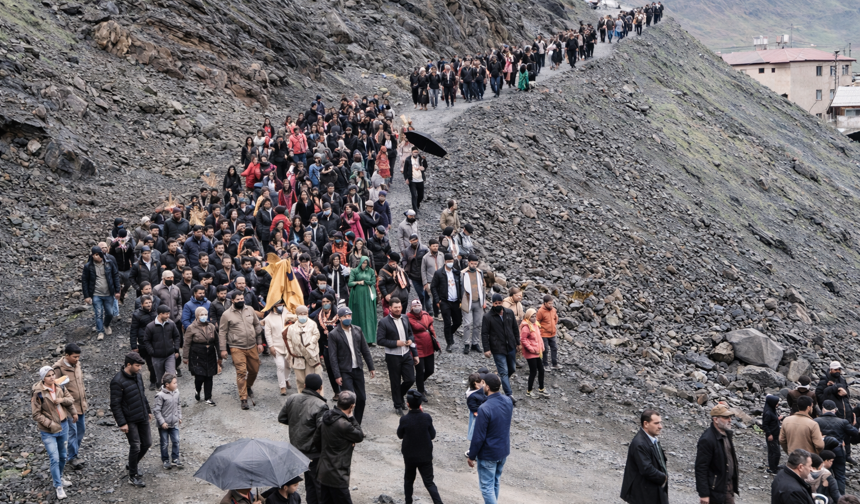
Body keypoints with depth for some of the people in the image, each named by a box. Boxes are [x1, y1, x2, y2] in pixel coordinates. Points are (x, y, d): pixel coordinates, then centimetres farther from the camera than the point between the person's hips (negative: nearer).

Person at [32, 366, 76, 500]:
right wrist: (51, 424, -20)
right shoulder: (38, 393, -17)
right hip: (48, 431, -5)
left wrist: (62, 400, -11)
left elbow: (70, 399, 10)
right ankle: (58, 487, 2)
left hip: (63, 426, 6)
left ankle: (59, 477, 40)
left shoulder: (59, 387, -1)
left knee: (62, 456, 17)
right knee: (54, 459, -9)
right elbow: (36, 415, -14)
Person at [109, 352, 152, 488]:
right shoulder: (118, 381, -21)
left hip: (142, 417, 8)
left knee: (147, 443, 13)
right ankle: (133, 476, 14)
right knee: (135, 446, -2)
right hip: (130, 420, -8)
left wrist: (148, 410, 20)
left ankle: (132, 465, 35)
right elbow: (115, 404, -19)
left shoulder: (137, 375, 3)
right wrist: (122, 423, -20)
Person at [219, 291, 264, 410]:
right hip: (237, 348, -4)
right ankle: (243, 398, -3)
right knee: (241, 372, -9)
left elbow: (257, 326, 13)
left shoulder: (250, 310, 5)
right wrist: (223, 349, -4)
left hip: (252, 347, 4)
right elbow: (222, 332, -1)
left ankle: (248, 387, 43)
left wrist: (259, 342, 11)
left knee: (254, 369, 14)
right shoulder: (227, 314, -5)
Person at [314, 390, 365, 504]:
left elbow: (316, 438, 12)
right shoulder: (343, 425, -25)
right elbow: (360, 436, -10)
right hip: (337, 475, -9)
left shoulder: (327, 416, 2)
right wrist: (352, 417, -8)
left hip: (323, 471, 9)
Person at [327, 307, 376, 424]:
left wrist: (371, 368, 9)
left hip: (358, 370, 5)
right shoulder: (334, 334, -7)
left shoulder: (358, 331, 7)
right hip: (344, 372, -5)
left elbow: (365, 350, 12)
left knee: (361, 398, 5)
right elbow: (333, 357, -9)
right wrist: (337, 375, -14)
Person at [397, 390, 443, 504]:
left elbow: (400, 435, -3)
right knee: (429, 482, 4)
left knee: (409, 479, 21)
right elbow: (432, 435, -1)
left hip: (409, 456, -1)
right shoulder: (427, 418, -13)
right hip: (426, 455, 1)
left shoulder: (404, 419, -18)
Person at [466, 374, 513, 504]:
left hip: (488, 454, -7)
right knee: (495, 482, 24)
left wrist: (471, 456, -10)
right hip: (504, 450, 7)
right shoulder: (508, 401, -7)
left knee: (487, 487, 6)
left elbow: (478, 437, -22)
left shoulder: (484, 409, -29)